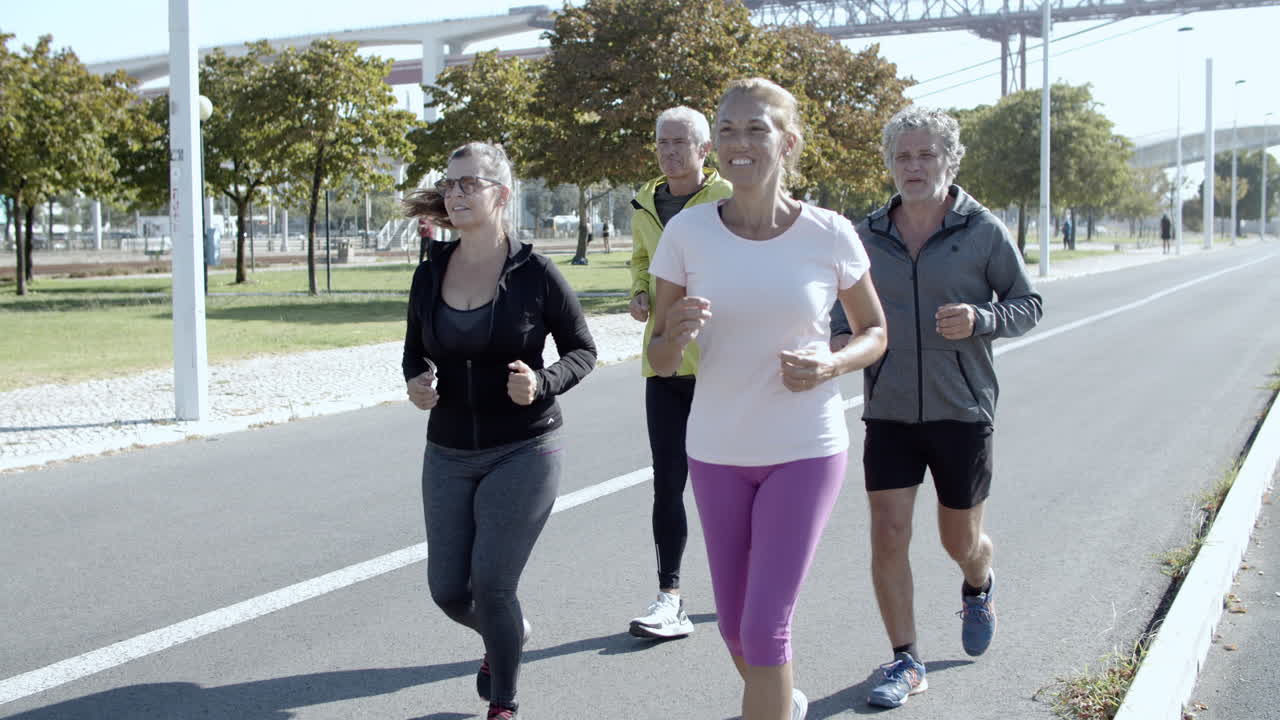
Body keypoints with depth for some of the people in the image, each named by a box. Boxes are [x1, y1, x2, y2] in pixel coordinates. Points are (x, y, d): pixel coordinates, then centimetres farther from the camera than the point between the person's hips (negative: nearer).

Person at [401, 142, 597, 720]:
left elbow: (582, 350, -1)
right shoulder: (430, 275, 2)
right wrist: (416, 382, -8)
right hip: (449, 455, 5)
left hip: (523, 451, -4)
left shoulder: (535, 273, -10)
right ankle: (508, 634, 43)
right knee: (448, 591, 6)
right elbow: (415, 351, 15)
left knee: (491, 585, -10)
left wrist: (542, 383, -21)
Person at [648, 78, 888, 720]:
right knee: (734, 625, 16)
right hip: (717, 450, 3)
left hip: (805, 450, -2)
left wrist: (829, 365, -16)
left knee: (765, 627, -9)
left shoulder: (830, 235, -9)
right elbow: (660, 362, -1)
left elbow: (875, 331, 5)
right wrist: (676, 334, -25)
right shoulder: (687, 231, -7)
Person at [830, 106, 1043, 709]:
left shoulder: (983, 231, -5)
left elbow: (1029, 305, 0)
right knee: (888, 533, -6)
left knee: (961, 541, 11)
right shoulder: (868, 236, 3)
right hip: (889, 410, 2)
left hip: (962, 410, -2)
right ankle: (905, 661, 8)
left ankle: (978, 588, 48)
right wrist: (840, 337, -6)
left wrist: (980, 318, -20)